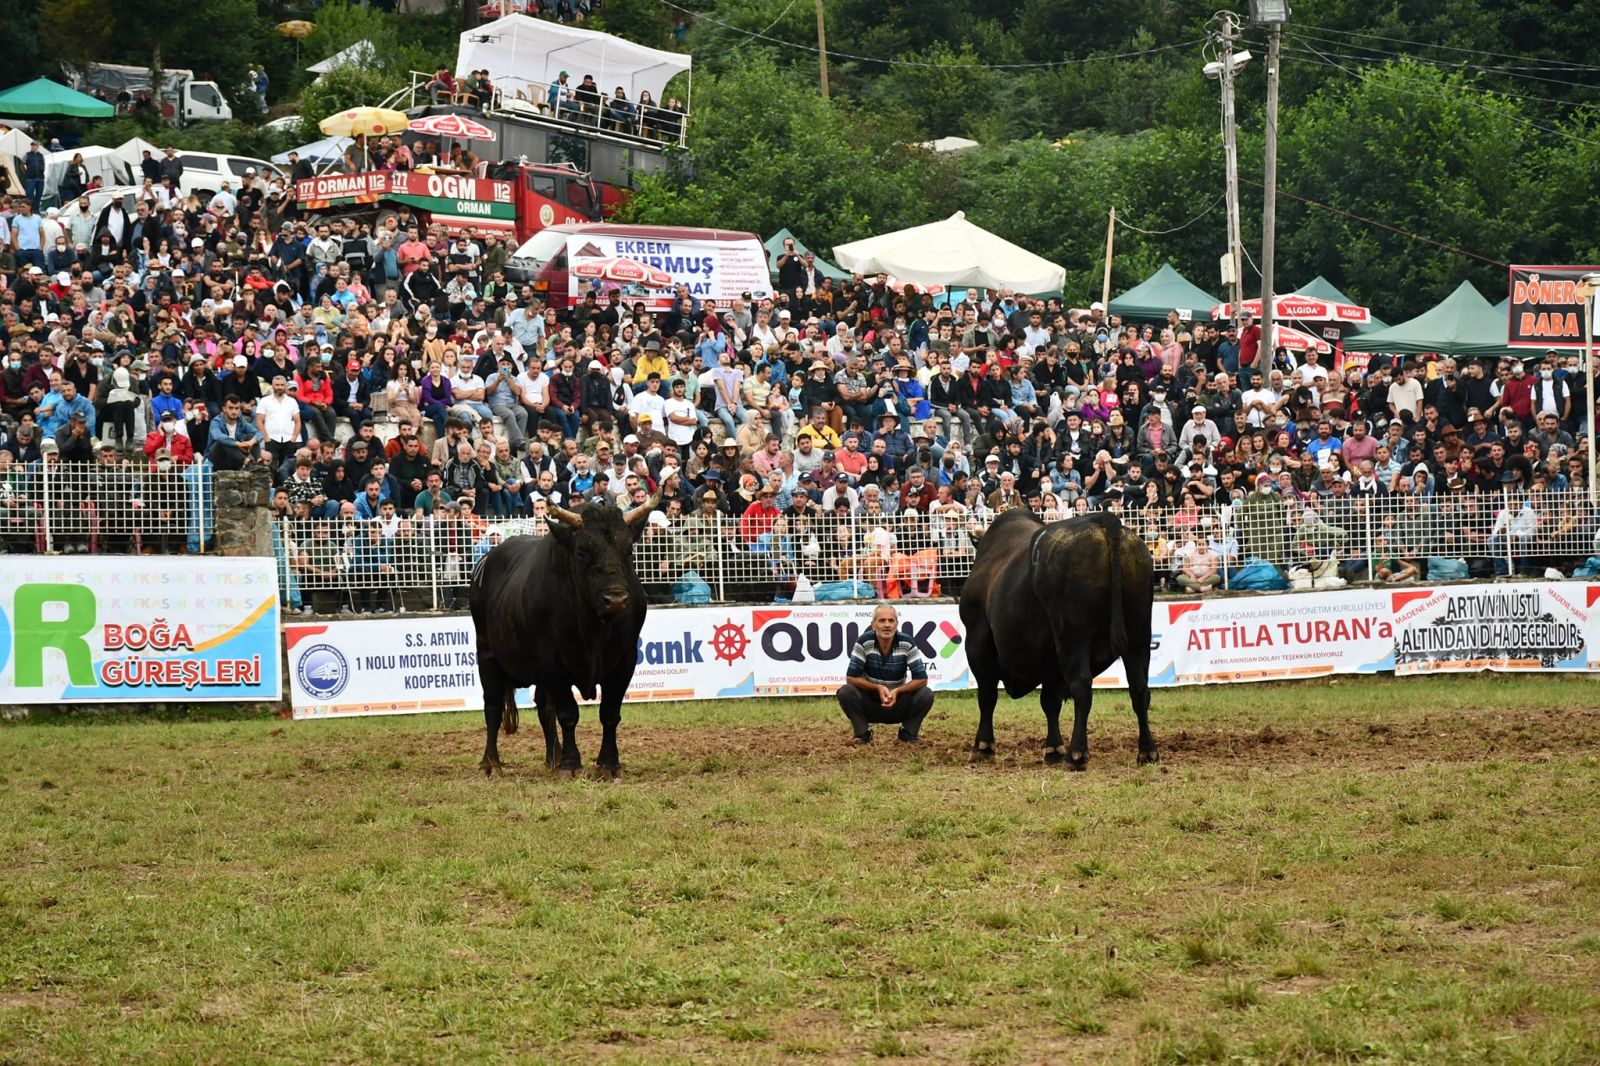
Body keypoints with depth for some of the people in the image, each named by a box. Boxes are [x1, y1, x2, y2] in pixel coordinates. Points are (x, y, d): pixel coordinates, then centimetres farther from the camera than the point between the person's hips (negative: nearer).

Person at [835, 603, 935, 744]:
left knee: (926, 695, -24)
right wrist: (878, 688, -27)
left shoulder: (907, 644, -14)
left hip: (899, 703, 1)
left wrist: (897, 691, -28)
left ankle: (908, 733, 1)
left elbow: (921, 679, -13)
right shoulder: (864, 642, -15)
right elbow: (851, 678, -15)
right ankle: (863, 733, -5)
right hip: (870, 703, -1)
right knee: (845, 692, -28)